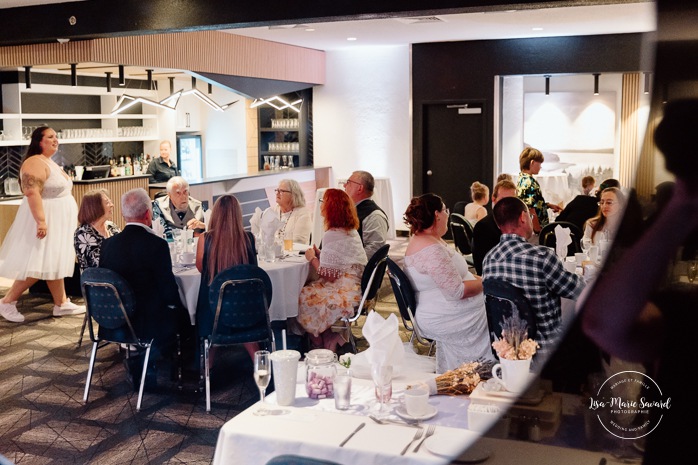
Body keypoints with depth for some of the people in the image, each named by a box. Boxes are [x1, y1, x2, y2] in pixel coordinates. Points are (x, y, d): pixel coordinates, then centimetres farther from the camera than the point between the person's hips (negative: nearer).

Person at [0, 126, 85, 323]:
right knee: (38, 266, -10)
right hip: (46, 220, -10)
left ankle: (61, 304, 15)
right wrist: (41, 221, -33)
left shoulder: (50, 162, 15)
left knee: (54, 263, 11)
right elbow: (32, 193, -27)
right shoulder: (35, 163, -17)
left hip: (57, 221, 10)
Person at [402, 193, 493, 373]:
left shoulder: (423, 241, 10)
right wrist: (486, 282, -9)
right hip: (445, 320, -10)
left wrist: (479, 279, 5)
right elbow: (457, 291, -24)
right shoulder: (431, 249, -23)